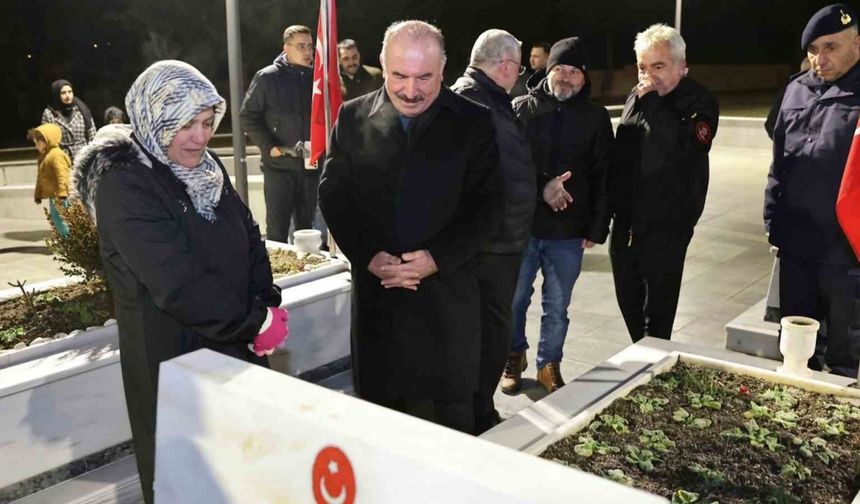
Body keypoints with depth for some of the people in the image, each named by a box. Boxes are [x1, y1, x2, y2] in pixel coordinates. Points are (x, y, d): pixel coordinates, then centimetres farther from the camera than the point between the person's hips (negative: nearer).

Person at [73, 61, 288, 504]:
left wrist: (267, 304, -10)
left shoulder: (205, 166, 4)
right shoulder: (124, 184, -20)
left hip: (236, 346, 7)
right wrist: (256, 322, -20)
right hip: (175, 359, -7)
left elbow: (250, 240, 5)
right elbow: (177, 282, -26)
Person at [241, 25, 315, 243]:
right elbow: (249, 116, -2)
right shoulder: (267, 78, -3)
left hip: (310, 165, 3)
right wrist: (269, 146, -11)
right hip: (279, 166, -3)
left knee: (306, 225, 13)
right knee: (277, 227, 0)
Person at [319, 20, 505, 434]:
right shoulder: (353, 117, 4)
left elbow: (489, 205, -4)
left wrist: (437, 258, -16)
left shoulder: (474, 122, -2)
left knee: (451, 417, 10)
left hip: (446, 293, -1)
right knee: (378, 409, 14)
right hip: (375, 291, 2)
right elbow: (332, 195, 4)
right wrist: (367, 255, -11)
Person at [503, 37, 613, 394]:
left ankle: (549, 364, 28)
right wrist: (541, 187, -18)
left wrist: (597, 228, -2)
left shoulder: (596, 117, 3)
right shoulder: (521, 109, 0)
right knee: (514, 299, 12)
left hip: (568, 232, 0)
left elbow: (603, 177, 3)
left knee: (557, 306, 10)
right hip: (522, 226, 0)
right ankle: (514, 356, 33)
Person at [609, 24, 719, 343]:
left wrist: (653, 103, -24)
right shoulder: (636, 97, 9)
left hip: (666, 226, -7)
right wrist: (613, 205, 14)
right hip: (625, 222, 7)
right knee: (629, 302, 17)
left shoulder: (699, 103, -10)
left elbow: (684, 151, -29)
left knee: (658, 311, 0)